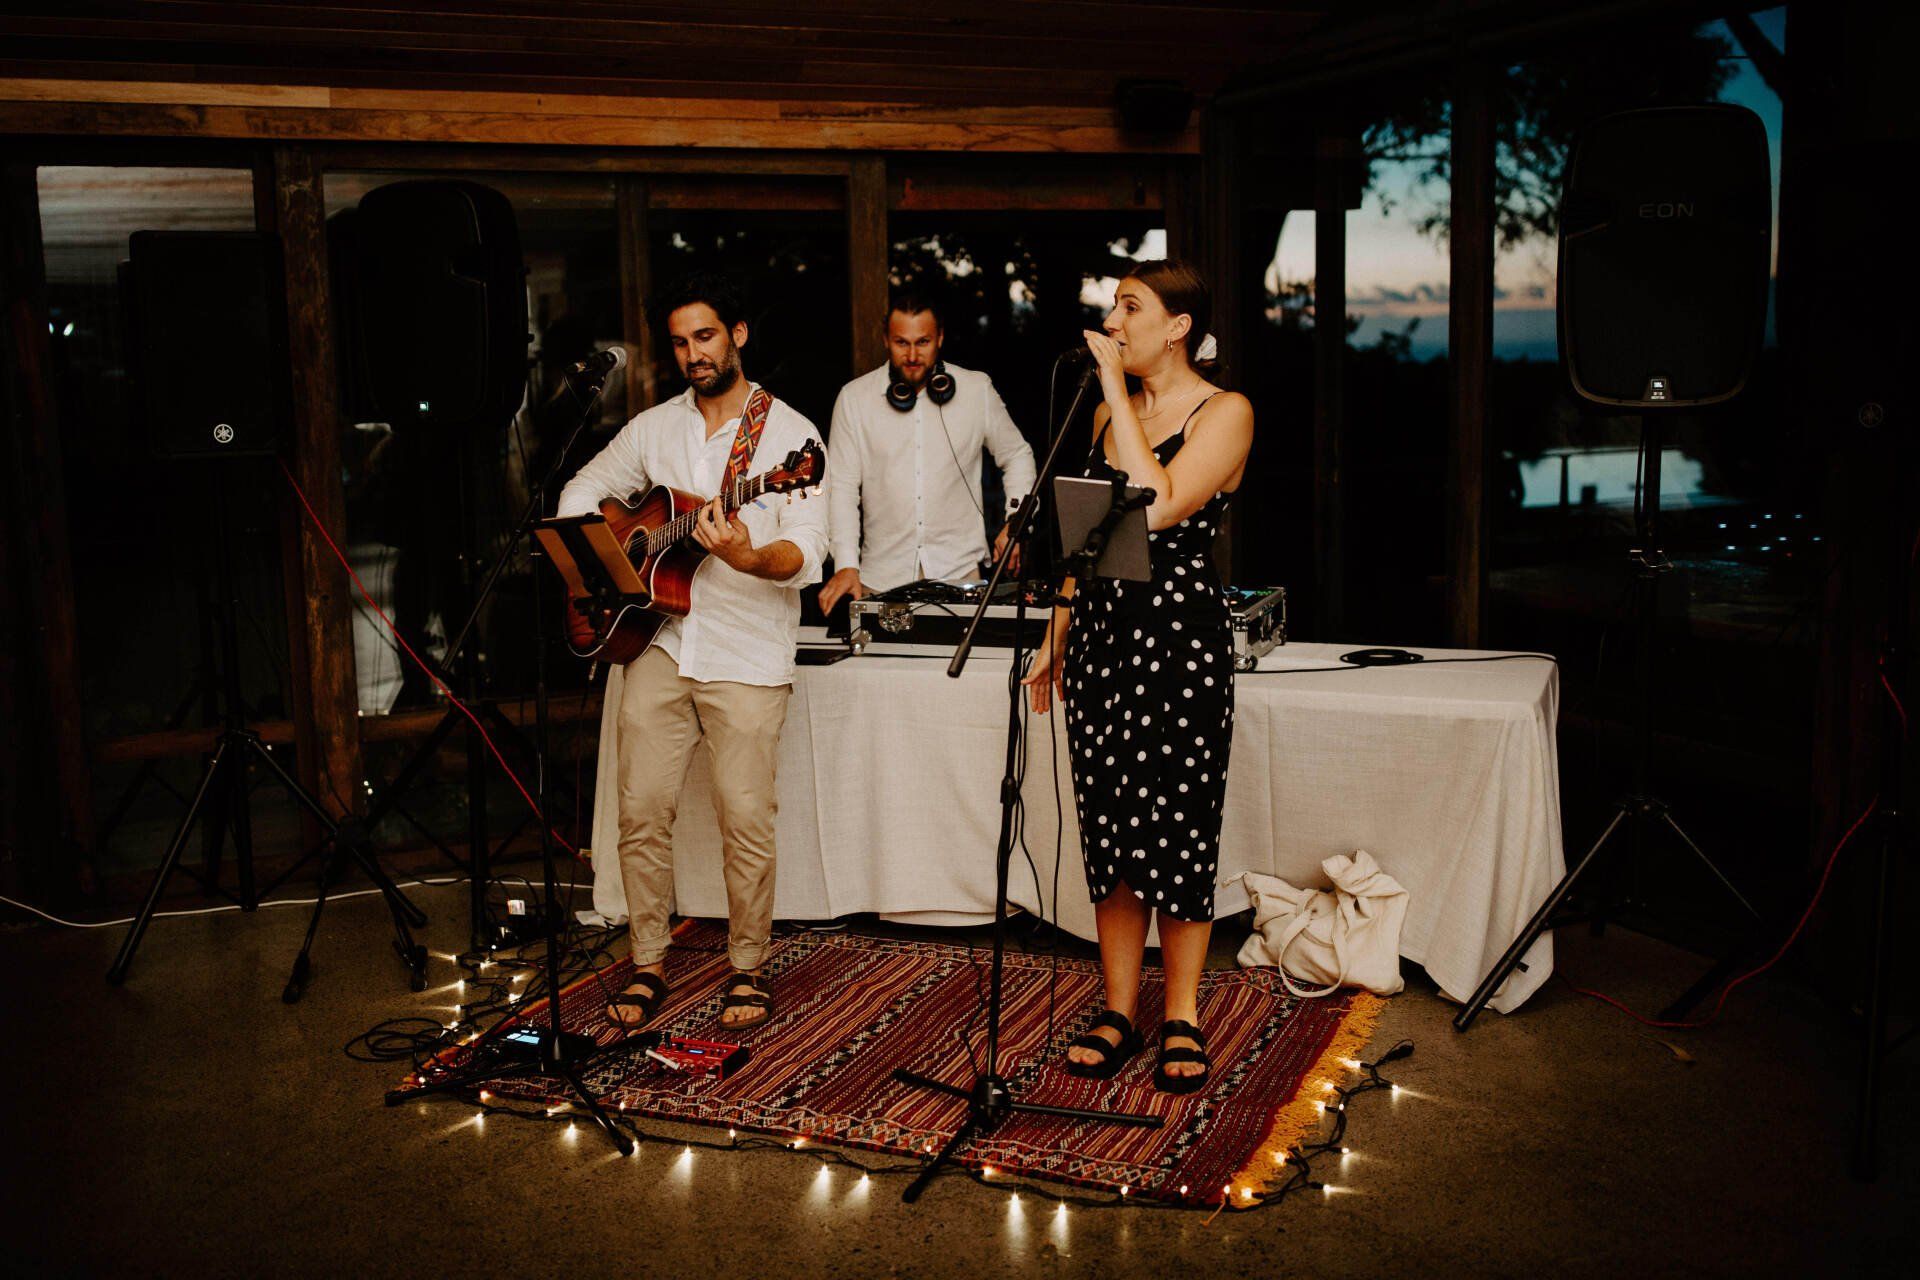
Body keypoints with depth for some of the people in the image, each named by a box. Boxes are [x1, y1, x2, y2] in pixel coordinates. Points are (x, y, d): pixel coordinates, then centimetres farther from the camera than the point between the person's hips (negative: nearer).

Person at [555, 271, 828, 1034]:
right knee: (642, 808, 2)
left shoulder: (788, 433, -4)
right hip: (659, 638, 4)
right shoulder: (653, 428, 11)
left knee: (745, 815, -5)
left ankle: (749, 968, 13)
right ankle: (648, 965, 16)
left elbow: (807, 552, -15)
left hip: (747, 654, -4)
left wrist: (749, 558, -36)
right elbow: (584, 488, 24)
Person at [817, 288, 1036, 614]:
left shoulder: (977, 390, 3)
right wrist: (847, 565, -11)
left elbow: (1017, 456, 16)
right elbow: (843, 486, 0)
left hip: (959, 571, 0)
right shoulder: (854, 398, 1)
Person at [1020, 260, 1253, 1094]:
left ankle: (1181, 1018, 15)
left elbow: (1158, 507, -21)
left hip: (1180, 634, -6)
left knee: (1177, 827, 0)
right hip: (1100, 630, 6)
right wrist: (1054, 639, 16)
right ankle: (1118, 1011, 18)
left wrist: (1117, 387, -16)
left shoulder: (1224, 412, -6)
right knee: (1108, 828, 8)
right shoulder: (1110, 412, 14)